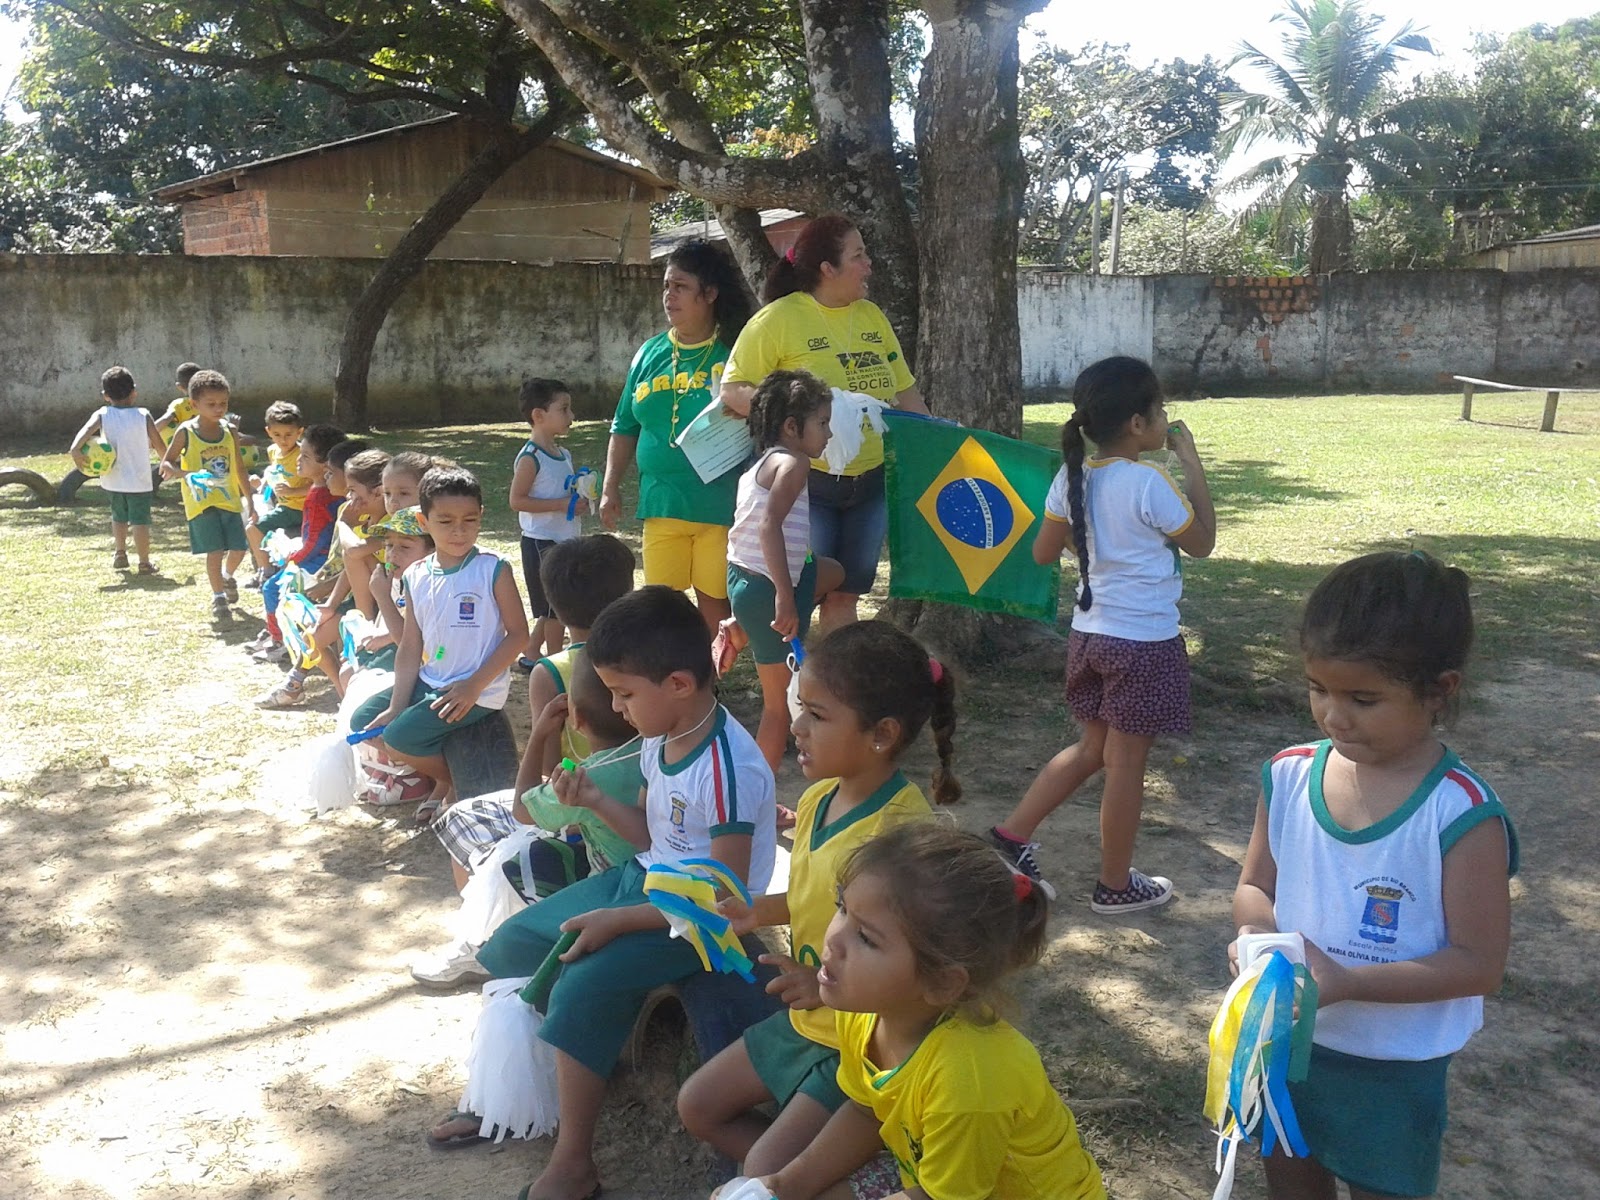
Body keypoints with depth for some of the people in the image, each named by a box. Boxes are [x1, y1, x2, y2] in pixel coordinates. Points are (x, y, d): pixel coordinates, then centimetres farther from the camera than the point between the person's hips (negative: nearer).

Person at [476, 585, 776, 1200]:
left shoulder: (730, 770, -28)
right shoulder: (661, 738, -1)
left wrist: (619, 921, -24)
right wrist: (595, 800, -4)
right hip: (643, 878, 10)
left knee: (583, 985, -27)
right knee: (514, 943, 9)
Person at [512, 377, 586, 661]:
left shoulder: (564, 454, 10)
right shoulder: (530, 457, -15)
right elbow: (517, 500, -20)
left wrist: (580, 500, 2)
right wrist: (561, 504, -24)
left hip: (565, 540, 9)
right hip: (541, 542, -8)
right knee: (554, 607, 0)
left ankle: (532, 653, 29)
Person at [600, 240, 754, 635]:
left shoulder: (735, 352, -3)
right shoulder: (650, 353, 10)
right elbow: (625, 428, 17)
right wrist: (611, 488, 13)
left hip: (721, 505, -4)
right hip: (661, 502, 4)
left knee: (715, 602, 5)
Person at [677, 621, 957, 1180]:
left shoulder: (903, 831, -31)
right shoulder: (817, 797, -3)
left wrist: (829, 987, -33)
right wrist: (757, 912, -1)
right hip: (807, 1020, 9)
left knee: (766, 1167, -12)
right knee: (697, 1106, 15)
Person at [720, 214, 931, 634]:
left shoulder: (871, 315, 8)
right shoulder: (779, 318, -12)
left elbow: (903, 390, 15)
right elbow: (732, 389, -12)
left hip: (870, 482, 6)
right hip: (807, 485, -6)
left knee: (844, 596, 14)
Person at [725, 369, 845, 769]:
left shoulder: (761, 464, 14)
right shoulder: (793, 463, -14)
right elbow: (770, 526, -28)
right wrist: (784, 596, -30)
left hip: (743, 579, 9)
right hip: (767, 590, -9)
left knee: (833, 572, 32)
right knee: (780, 703, 2)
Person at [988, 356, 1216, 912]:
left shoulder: (1073, 477, 0)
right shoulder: (1148, 482, -19)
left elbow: (1043, 552, 7)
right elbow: (1202, 542, -5)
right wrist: (1192, 463, -3)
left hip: (1090, 633, 7)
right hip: (1144, 641, -7)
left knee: (1092, 748, 21)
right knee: (1127, 762, 5)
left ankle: (1011, 835, 20)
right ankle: (1116, 884, 19)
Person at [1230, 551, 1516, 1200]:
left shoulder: (1463, 816, -23)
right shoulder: (1289, 777, -10)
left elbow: (1478, 964, -19)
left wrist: (1346, 982, -28)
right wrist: (1258, 927, -19)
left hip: (1394, 1071, -4)